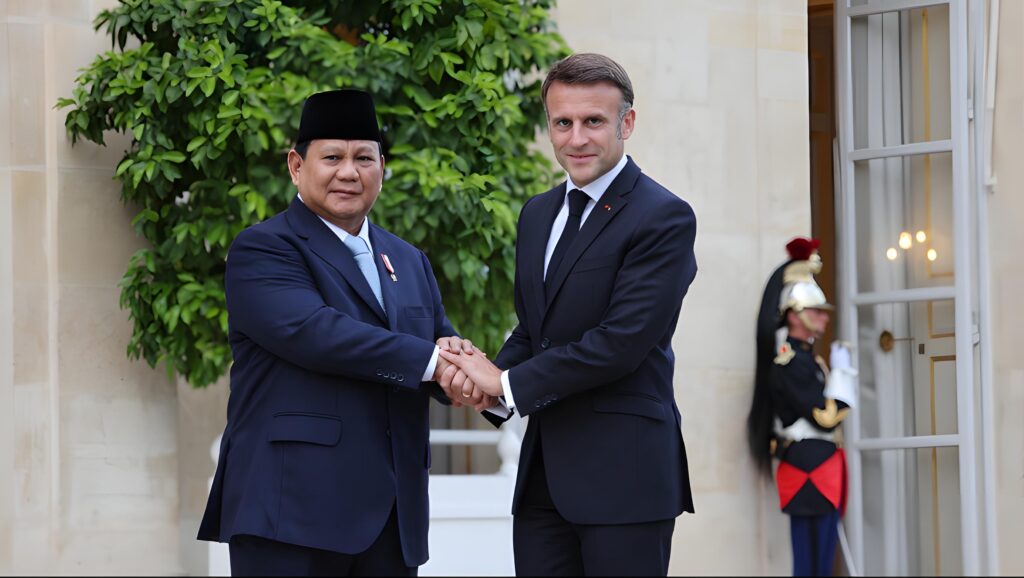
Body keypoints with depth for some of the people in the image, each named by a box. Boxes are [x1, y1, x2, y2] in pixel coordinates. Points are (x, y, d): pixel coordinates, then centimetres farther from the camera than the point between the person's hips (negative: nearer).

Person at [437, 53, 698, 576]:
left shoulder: (663, 218, -9)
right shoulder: (538, 214, 17)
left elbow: (622, 340, -17)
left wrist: (507, 382, -13)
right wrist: (489, 375, -2)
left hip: (622, 473, -7)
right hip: (543, 473, 7)